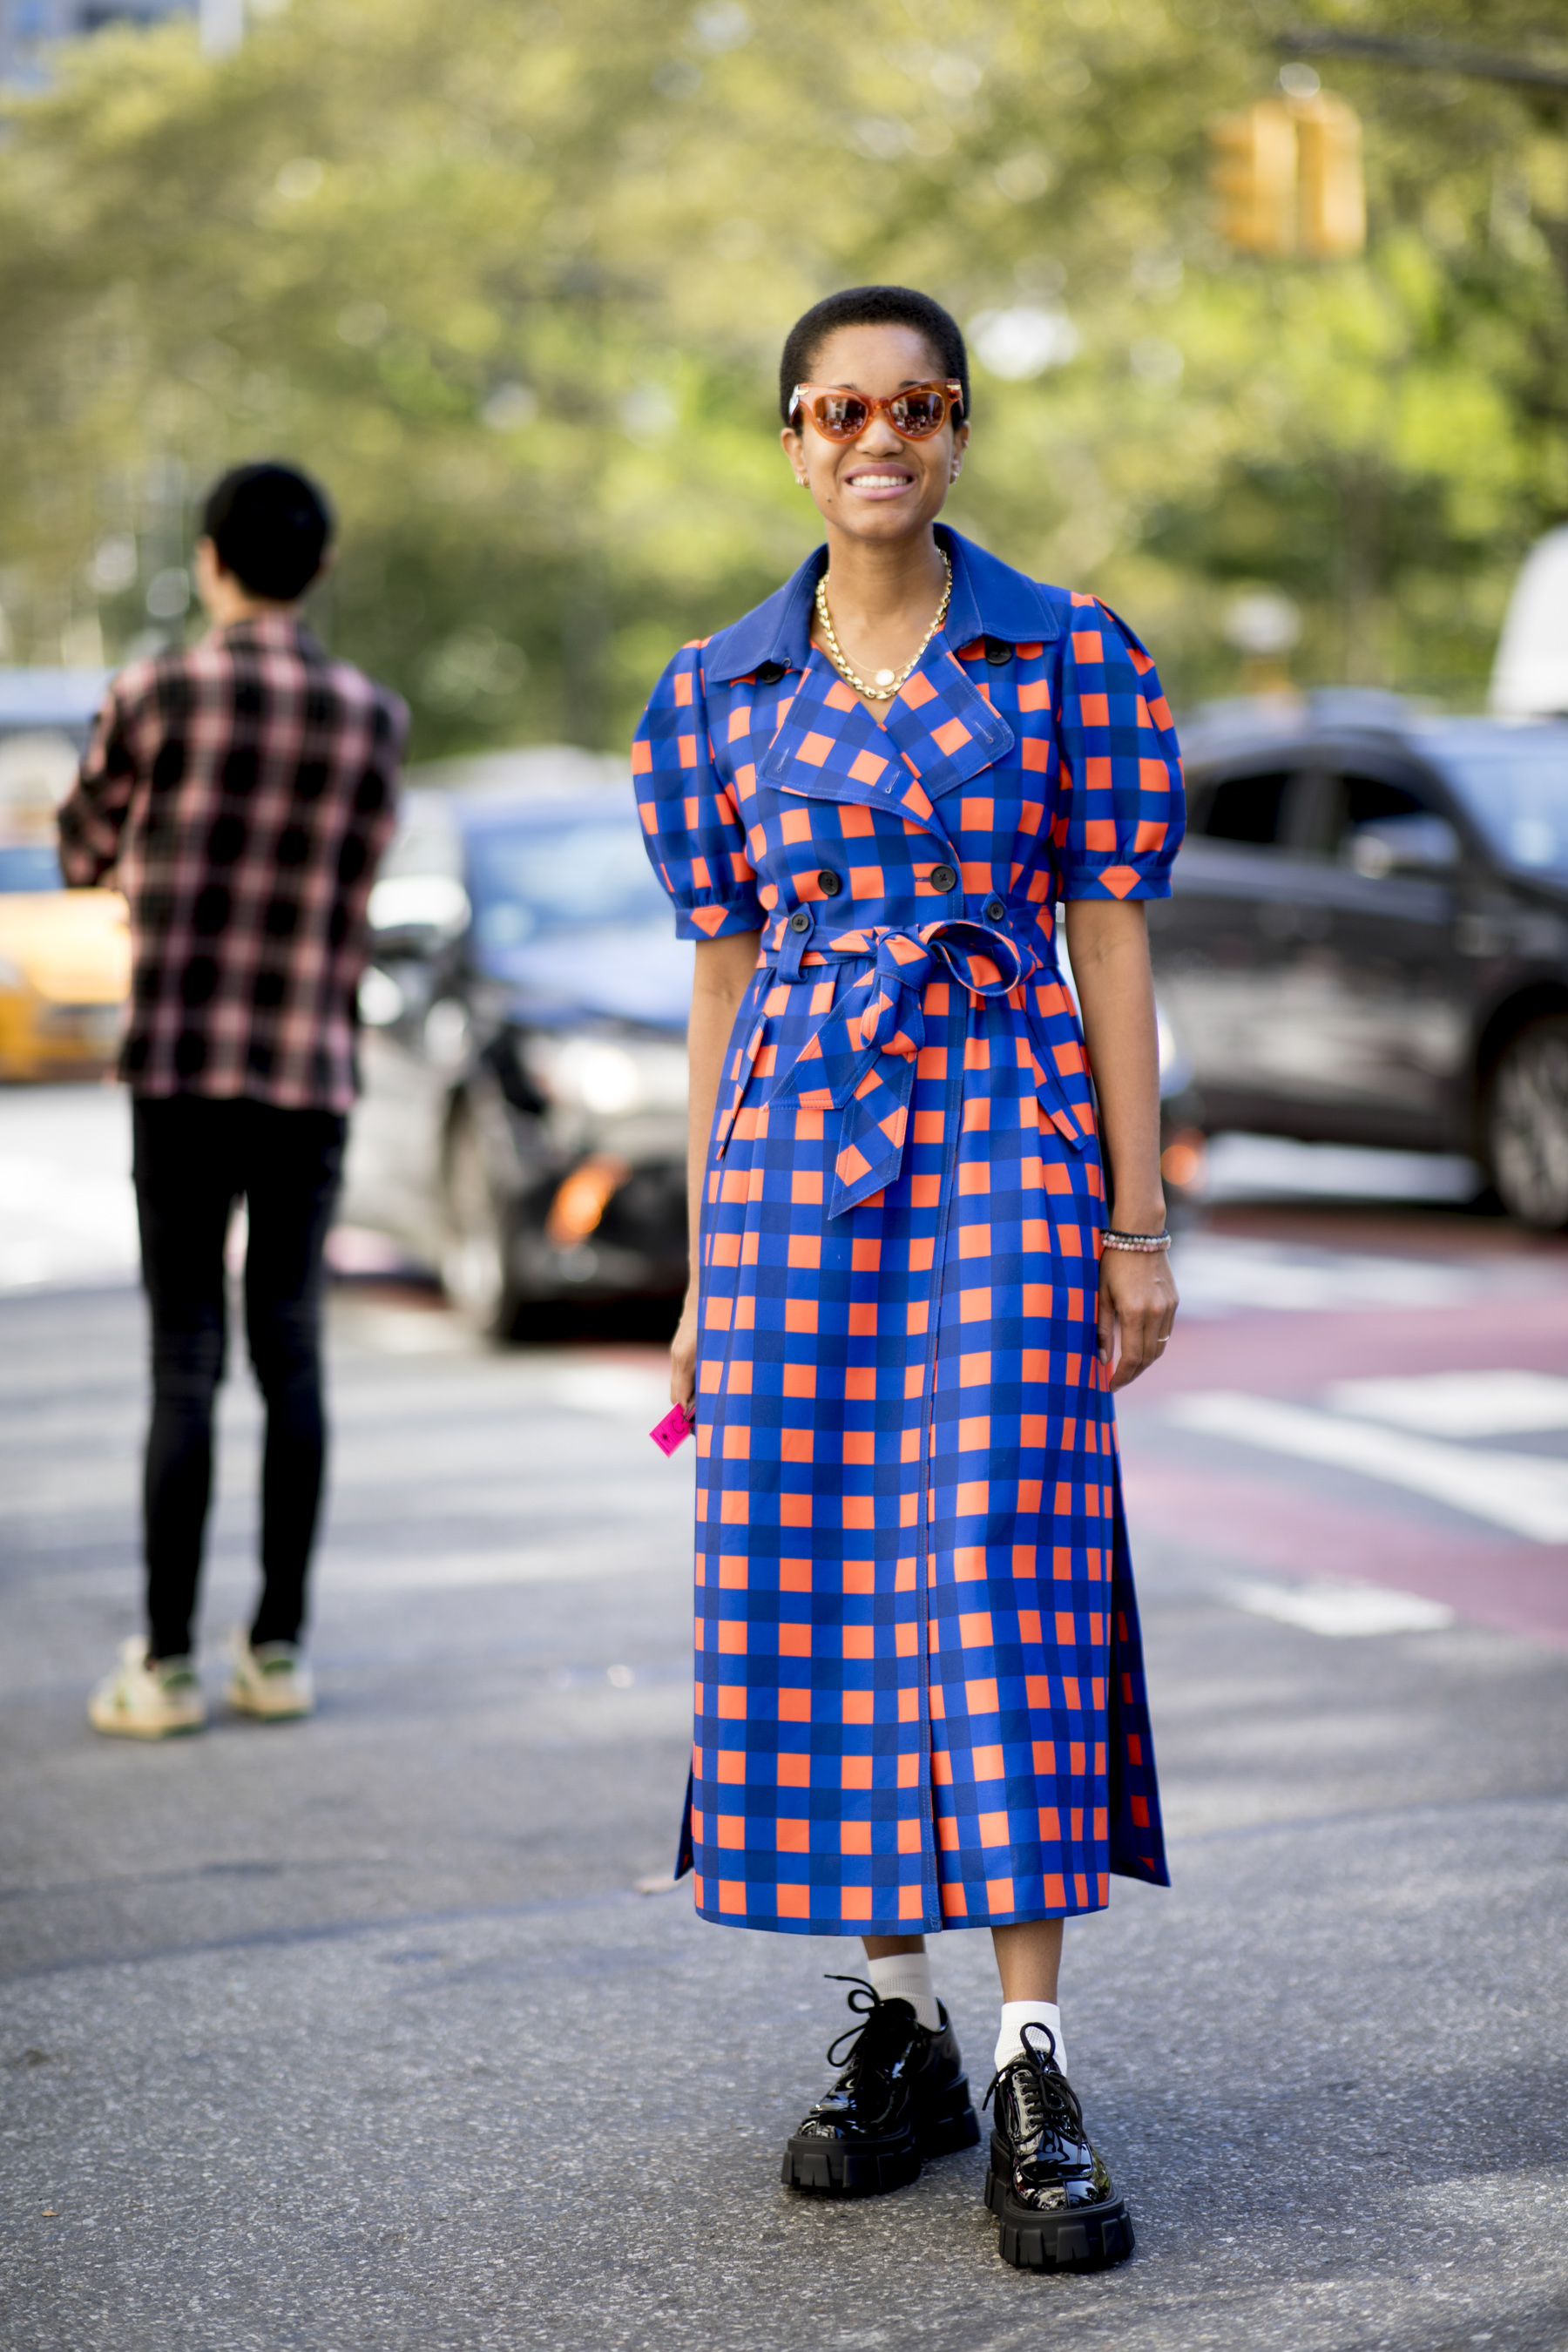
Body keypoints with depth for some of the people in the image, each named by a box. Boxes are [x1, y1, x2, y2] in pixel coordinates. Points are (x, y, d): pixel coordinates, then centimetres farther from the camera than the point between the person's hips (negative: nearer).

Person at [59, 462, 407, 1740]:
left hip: (183, 1068, -2)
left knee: (186, 1362, -1)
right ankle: (279, 1647, 10)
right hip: (313, 1071, 2)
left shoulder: (156, 695, -5)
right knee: (292, 1356, 8)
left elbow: (84, 854, 10)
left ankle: (167, 1662, 0)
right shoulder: (374, 718, 2)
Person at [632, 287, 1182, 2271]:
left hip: (1006, 1135, -3)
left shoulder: (1069, 656, 3)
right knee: (813, 1571, 3)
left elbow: (1112, 940, 3)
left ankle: (1034, 2073, -7)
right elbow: (721, 981, 12)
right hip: (793, 1142, 3)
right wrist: (701, 1274, 11)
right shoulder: (716, 690, 9)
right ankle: (898, 2029, 17)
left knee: (1005, 1559, -10)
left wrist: (1139, 1222, -2)